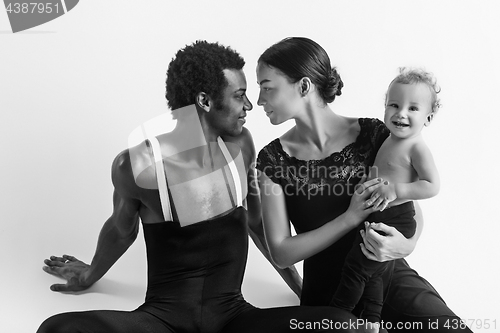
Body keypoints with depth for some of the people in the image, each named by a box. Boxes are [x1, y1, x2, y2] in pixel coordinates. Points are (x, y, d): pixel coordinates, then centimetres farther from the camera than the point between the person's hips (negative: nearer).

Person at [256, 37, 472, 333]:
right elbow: (282, 253, -8)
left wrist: (407, 244, -22)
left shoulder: (374, 135, -8)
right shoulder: (273, 160, -7)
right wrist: (351, 217, -19)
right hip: (327, 294, 1)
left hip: (390, 277, 0)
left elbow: (413, 209, 1)